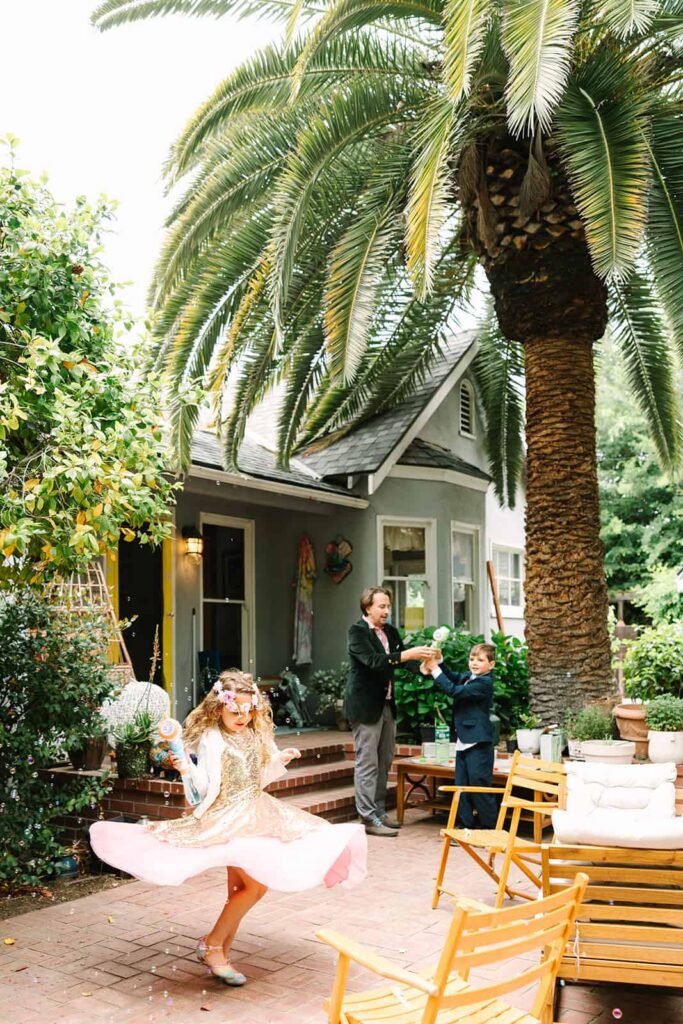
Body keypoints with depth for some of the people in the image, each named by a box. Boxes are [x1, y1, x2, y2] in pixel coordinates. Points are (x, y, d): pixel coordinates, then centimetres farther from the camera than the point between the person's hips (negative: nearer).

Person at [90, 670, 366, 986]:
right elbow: (206, 788, -19)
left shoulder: (255, 735, 6)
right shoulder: (211, 739, -15)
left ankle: (221, 955, 25)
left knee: (239, 889, 12)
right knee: (256, 885, -15)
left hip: (254, 815, 8)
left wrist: (279, 760, 2)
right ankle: (211, 946, 2)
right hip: (227, 820, -8)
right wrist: (186, 766, -35)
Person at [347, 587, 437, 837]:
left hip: (387, 705, 8)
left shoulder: (391, 631, 10)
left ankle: (379, 811, 23)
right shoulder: (357, 631, -12)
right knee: (367, 764, -2)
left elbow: (402, 661, 5)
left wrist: (423, 664, -15)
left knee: (384, 762, 13)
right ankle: (369, 819, 2)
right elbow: (373, 661, -25)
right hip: (366, 706, -8)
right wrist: (407, 654, -32)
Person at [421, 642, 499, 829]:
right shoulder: (468, 677, 10)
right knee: (462, 785, 11)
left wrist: (435, 670, -20)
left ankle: (491, 827, 9)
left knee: (479, 785, -2)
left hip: (478, 743, -9)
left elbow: (454, 691, -23)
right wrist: (438, 660, -10)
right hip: (464, 740, 9)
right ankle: (465, 825, 19)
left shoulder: (484, 683, -17)